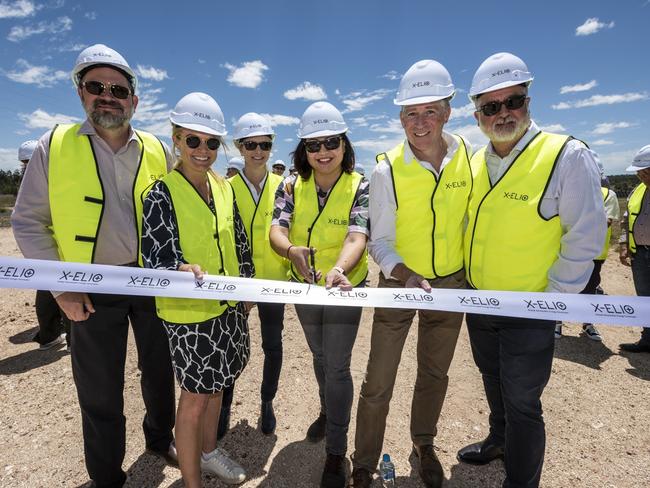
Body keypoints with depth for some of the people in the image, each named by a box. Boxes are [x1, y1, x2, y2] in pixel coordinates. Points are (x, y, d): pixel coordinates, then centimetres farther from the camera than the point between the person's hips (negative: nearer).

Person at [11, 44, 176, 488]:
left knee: (159, 369, 18)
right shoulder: (55, 146, -4)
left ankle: (160, 437, 47)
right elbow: (27, 220, -2)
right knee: (100, 389, 11)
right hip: (93, 289, -1)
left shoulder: (158, 152, 0)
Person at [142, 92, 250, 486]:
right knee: (195, 396, 7)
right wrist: (181, 270, -39)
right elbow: (154, 256, -17)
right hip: (187, 311, -6)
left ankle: (209, 450, 46)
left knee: (215, 385, 22)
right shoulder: (161, 193, -14)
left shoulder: (224, 187, 4)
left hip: (228, 307, 6)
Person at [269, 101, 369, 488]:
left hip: (345, 290, -3)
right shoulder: (292, 186, -5)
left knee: (337, 367, 3)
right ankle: (329, 412, 52)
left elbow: (356, 238, -28)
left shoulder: (359, 187, -14)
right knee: (320, 358, 23)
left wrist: (338, 269, -49)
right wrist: (291, 250, -41)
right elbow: (276, 230, -18)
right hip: (304, 289, 4)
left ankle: (336, 453, 24)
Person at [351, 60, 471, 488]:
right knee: (378, 383, 3)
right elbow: (380, 242, -11)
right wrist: (406, 274, -29)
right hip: (398, 283, -2)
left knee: (435, 374, 20)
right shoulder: (386, 171, -15)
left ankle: (424, 445, 47)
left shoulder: (469, 156, -7)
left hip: (451, 283, 3)